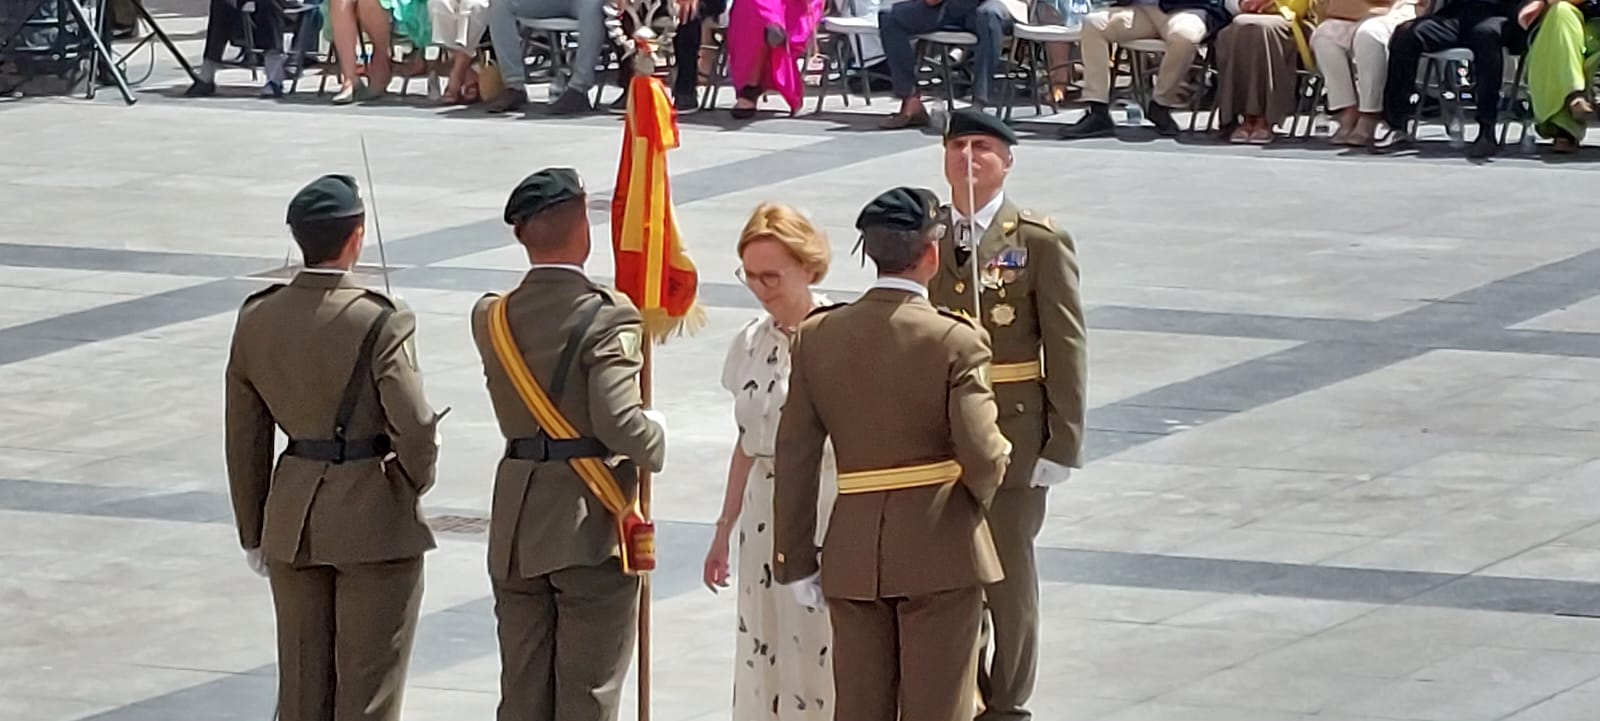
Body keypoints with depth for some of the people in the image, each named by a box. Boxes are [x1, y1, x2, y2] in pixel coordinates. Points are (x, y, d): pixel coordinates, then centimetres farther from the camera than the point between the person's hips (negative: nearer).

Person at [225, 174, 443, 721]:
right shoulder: (379, 324, -17)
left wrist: (254, 533, 15)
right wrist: (415, 482, 4)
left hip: (293, 521, 5)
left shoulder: (256, 320, -1)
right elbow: (416, 430, -19)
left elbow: (245, 438, 6)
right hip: (375, 521, -5)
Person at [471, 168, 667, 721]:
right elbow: (619, 423, -25)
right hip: (589, 528, -6)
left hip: (515, 530, 6)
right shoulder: (607, 318, -16)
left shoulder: (491, 318, 3)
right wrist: (656, 437, -3)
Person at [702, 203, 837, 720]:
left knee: (822, 647, -7)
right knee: (764, 651, 6)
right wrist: (724, 531, 18)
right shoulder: (751, 344, 8)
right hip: (766, 511, 6)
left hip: (830, 508, -6)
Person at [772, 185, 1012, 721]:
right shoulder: (955, 342, -13)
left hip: (854, 554, 4)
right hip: (940, 552, -4)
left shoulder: (817, 336, 0)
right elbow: (983, 457, -18)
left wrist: (795, 560, 6)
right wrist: (980, 490, 6)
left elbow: (795, 458, 1)